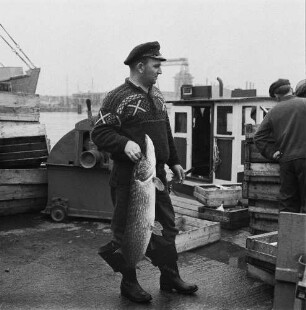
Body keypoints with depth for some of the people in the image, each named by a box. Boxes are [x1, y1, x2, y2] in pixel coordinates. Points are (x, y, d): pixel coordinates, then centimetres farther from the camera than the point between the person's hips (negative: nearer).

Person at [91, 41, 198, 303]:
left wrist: (174, 162, 19)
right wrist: (125, 143, -30)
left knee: (166, 227, 15)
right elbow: (99, 133, -15)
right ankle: (129, 283, 21)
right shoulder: (118, 98, -12)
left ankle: (170, 277, 30)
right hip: (129, 176, -8)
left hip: (157, 173, 8)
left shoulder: (157, 95, 13)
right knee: (127, 232, 4)